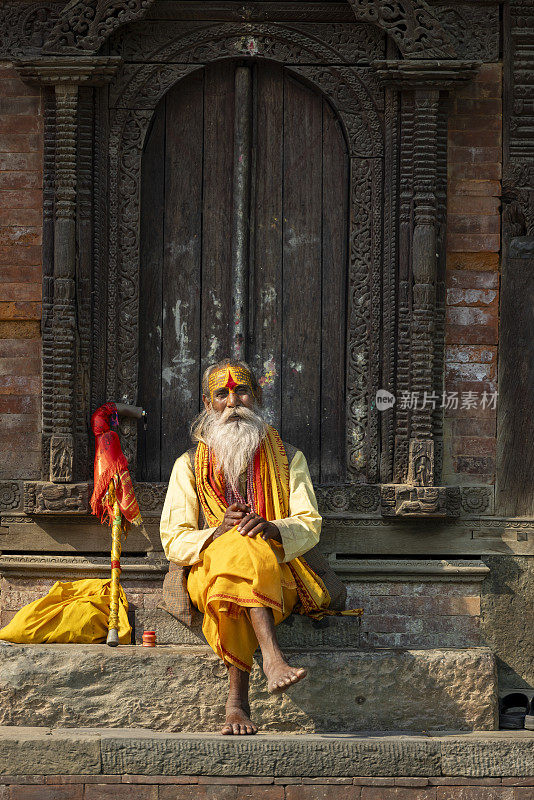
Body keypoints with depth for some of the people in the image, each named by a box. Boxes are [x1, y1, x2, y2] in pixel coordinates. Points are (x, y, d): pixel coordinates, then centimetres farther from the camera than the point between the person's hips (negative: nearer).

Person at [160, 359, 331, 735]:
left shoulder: (288, 459, 18)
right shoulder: (190, 465, 16)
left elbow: (310, 525, 5)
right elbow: (173, 541, 7)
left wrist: (271, 528, -19)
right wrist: (217, 533, -15)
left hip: (280, 576, 0)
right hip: (209, 573, 0)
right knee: (242, 548, -37)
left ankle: (237, 699, -48)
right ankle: (273, 658, -57)